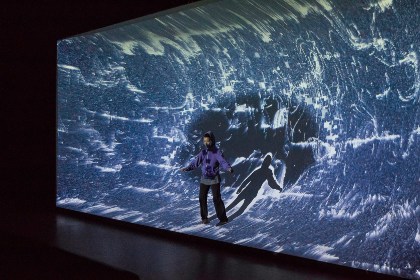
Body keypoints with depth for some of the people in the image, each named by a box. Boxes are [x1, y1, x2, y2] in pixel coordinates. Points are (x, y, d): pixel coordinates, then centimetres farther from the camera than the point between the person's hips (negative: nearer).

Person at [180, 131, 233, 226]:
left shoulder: (217, 152, -12)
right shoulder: (203, 152, 4)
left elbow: (223, 162, -27)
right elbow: (195, 162, 12)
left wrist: (229, 168, -45)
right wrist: (187, 168, 12)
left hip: (214, 179, -5)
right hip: (204, 179, 5)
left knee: (216, 199, -9)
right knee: (202, 198, 8)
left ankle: (223, 219, -2)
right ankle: (204, 217, 24)